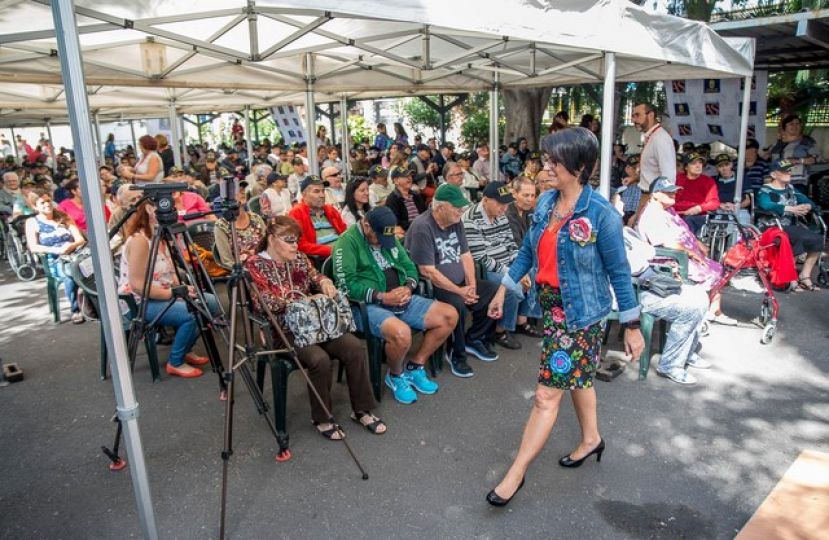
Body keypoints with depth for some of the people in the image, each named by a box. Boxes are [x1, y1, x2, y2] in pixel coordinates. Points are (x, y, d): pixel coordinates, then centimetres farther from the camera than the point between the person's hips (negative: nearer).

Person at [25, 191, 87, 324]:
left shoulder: (64, 217, 20)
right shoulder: (32, 222, 11)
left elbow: (81, 239, 10)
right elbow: (33, 247, -2)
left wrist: (72, 245, -14)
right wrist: (56, 250, -18)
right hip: (54, 261, -2)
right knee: (71, 274, -38)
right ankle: (75, 310, -27)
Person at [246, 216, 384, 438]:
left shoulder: (299, 258, 13)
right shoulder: (255, 265, -5)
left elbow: (315, 277, 20)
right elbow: (265, 303, -15)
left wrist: (324, 282, -6)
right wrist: (305, 300, -16)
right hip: (283, 331, -6)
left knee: (355, 347, -18)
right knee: (320, 359, -32)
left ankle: (362, 410, -3)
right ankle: (321, 419, -9)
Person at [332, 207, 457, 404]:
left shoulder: (390, 238, 14)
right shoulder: (348, 242, -10)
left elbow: (409, 266, 16)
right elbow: (347, 284, -18)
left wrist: (408, 287, -6)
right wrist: (382, 297, -21)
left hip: (400, 299, 8)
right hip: (368, 305, -8)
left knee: (449, 315, -4)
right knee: (401, 333, -37)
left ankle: (414, 367, 9)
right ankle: (395, 376, -2)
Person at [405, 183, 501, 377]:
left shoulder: (455, 222, 6)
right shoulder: (422, 227, -19)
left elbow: (466, 255, 10)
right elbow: (428, 271, -23)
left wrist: (471, 285, -6)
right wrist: (460, 291, -20)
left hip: (459, 282, 9)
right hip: (432, 287, -8)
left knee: (493, 292, -4)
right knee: (457, 304, -34)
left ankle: (473, 339, 12)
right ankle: (456, 354, -9)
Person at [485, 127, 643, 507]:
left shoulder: (601, 214, -19)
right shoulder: (546, 202, 0)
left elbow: (619, 272, -12)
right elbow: (528, 251, 11)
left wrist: (632, 325, -7)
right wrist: (503, 289, 13)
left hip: (580, 313, -7)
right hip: (550, 304, 7)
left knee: (547, 394, -2)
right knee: (576, 376, 24)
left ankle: (515, 474, 10)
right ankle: (591, 438, 48)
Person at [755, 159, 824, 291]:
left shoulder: (791, 188, 19)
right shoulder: (765, 190, -2)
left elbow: (808, 202, 8)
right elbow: (765, 204, -24)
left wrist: (807, 207, -17)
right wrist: (791, 209, -31)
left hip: (792, 227, 7)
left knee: (818, 239, -13)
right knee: (799, 238, -30)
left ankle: (805, 276, 0)